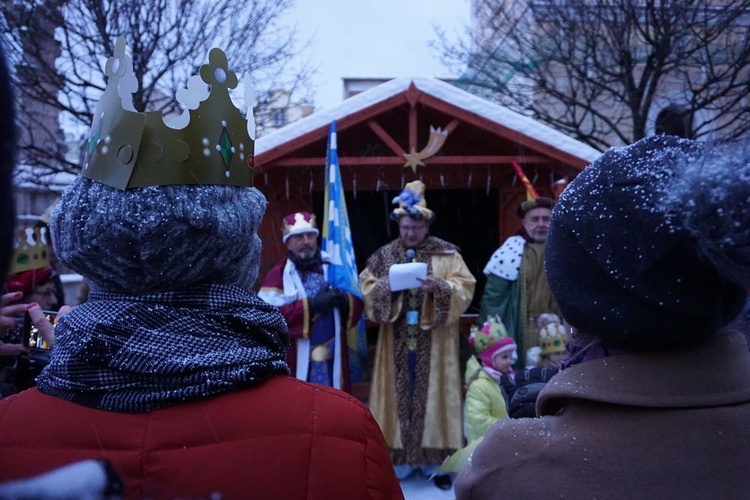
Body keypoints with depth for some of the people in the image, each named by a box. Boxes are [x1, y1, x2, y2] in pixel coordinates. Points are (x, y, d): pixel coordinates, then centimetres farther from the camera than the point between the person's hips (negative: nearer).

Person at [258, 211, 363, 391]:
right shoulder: (278, 274, -5)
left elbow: (357, 303, 8)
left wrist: (344, 301, -15)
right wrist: (312, 305, -22)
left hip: (333, 357, 4)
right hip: (298, 360, -4)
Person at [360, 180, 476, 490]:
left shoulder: (447, 254, 0)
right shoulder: (384, 255, 6)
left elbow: (464, 290, -6)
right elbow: (366, 288, 4)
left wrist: (439, 287, -24)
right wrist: (385, 287, -16)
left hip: (434, 340, -2)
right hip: (397, 340, 2)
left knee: (432, 394, 2)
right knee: (399, 394, 4)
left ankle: (435, 460, 12)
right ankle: (400, 459, 13)